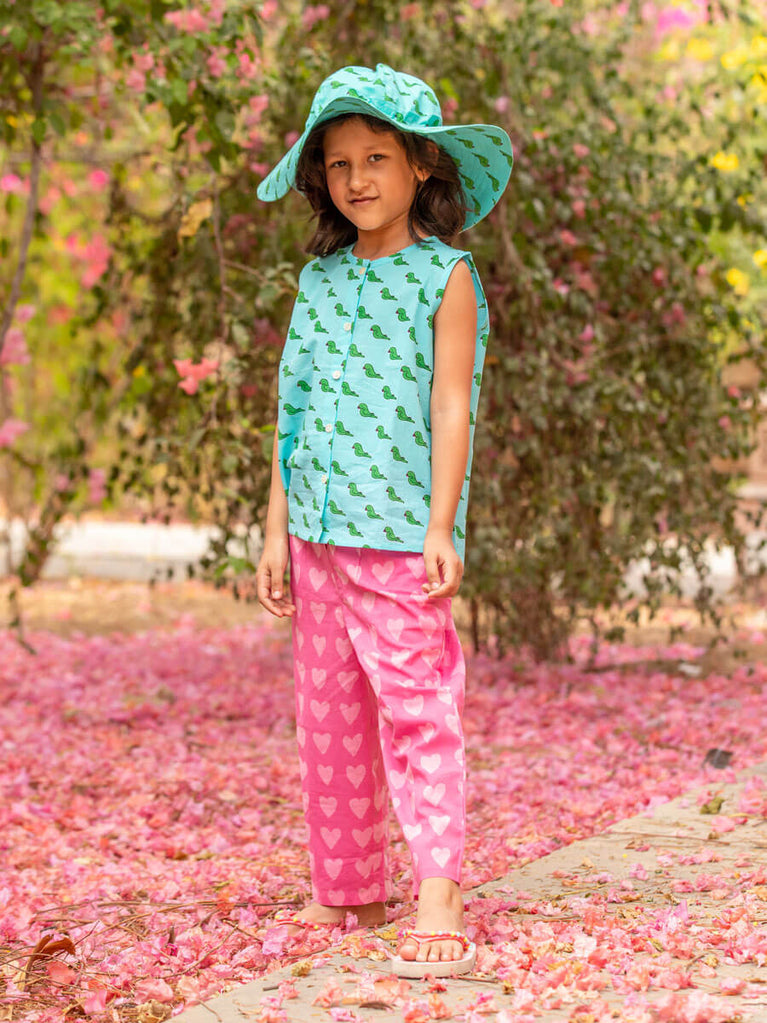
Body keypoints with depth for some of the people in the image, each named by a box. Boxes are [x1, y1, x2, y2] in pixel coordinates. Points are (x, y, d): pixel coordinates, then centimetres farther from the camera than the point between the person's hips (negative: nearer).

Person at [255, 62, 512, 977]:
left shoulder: (446, 277, -2)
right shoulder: (319, 280, 12)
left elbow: (451, 409, -7)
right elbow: (295, 413, 14)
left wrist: (441, 528, -15)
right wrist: (277, 531, 11)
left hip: (399, 535, -6)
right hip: (319, 533, 6)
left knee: (416, 710, -9)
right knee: (328, 716, 9)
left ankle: (438, 900, -8)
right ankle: (349, 891, 20)